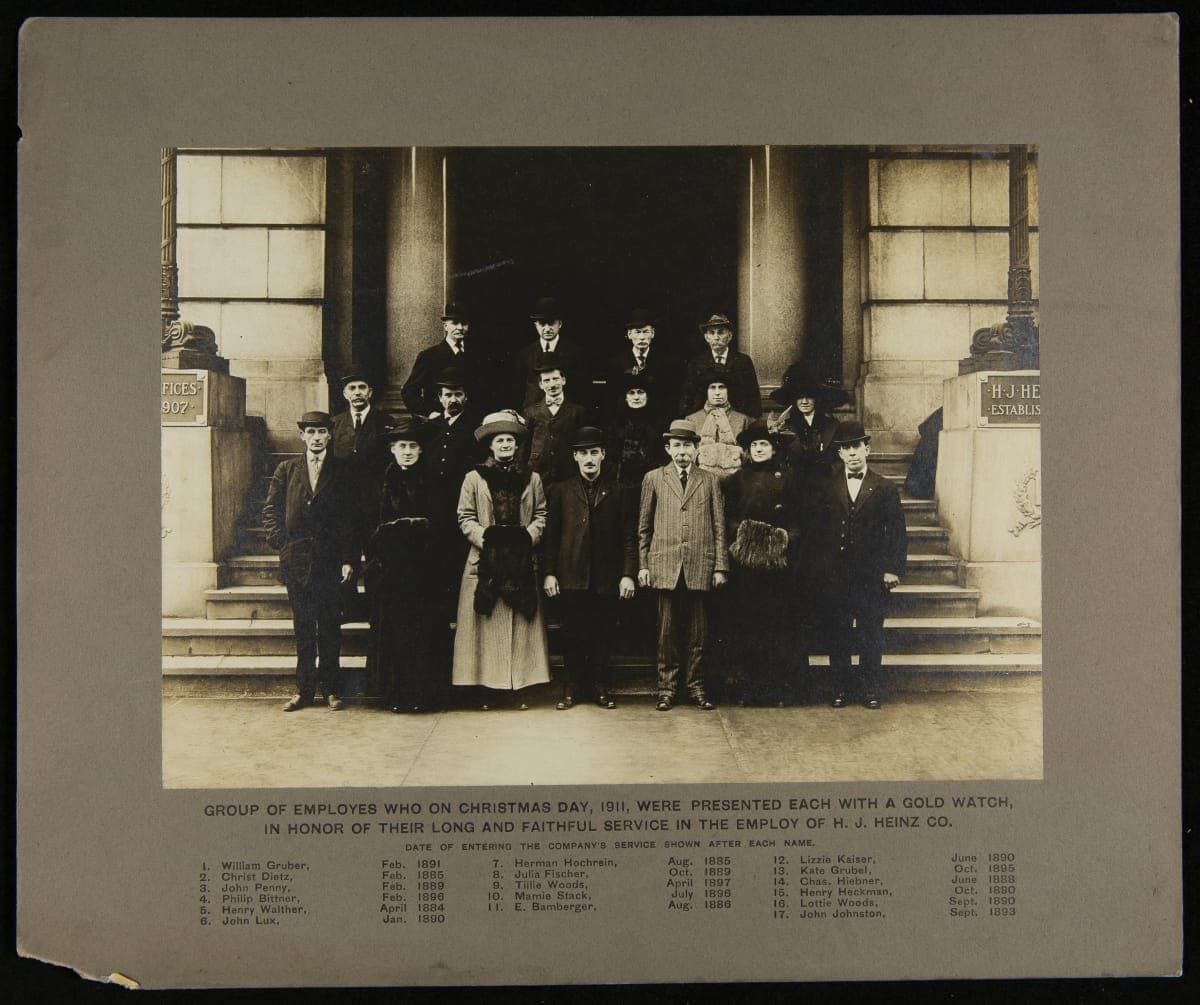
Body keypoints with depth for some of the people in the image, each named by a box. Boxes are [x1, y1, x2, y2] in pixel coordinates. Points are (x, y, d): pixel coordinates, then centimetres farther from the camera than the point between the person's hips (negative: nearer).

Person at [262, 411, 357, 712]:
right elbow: (271, 510, 10)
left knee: (330, 627, 3)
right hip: (296, 560, 1)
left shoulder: (341, 472, 5)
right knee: (303, 628, 6)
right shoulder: (286, 470, 9)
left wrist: (349, 559, -4)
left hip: (330, 561, -1)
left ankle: (331, 689, 10)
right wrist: (281, 543, -3)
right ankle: (304, 689, 12)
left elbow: (350, 518, 2)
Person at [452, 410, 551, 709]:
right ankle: (487, 688, 4)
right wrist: (487, 536, -13)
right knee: (487, 624, -1)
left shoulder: (531, 478, 10)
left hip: (521, 561, 2)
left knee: (520, 624, 2)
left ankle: (518, 688, 7)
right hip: (485, 561, -2)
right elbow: (465, 518, 2)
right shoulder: (474, 478, 4)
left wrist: (527, 536, -8)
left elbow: (541, 515, 10)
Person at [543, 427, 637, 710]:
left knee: (603, 635, 4)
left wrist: (628, 574, -3)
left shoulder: (619, 492, 8)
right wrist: (549, 573, -1)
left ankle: (600, 687, 15)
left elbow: (629, 537, 5)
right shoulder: (560, 491, 8)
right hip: (572, 577, 0)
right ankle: (571, 688, 13)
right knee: (573, 634, 3)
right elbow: (550, 535, 6)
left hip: (607, 578, 0)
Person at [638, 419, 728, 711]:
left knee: (697, 631, 4)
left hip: (699, 567, 0)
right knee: (667, 630, 1)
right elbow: (644, 527, 11)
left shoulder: (709, 481, 11)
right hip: (665, 566, 0)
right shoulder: (653, 479, 10)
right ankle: (667, 687, 9)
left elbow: (719, 527, 9)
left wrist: (720, 566, 3)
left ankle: (695, 686, 13)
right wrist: (642, 565, 4)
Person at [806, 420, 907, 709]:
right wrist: (817, 570, -1)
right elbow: (815, 532, 6)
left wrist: (893, 569, -5)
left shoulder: (885, 489, 5)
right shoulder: (825, 489, 8)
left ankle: (871, 690, 13)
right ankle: (841, 689, 14)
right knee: (837, 637, 5)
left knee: (871, 637, 3)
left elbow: (898, 533, 3)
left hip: (872, 577, -1)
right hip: (834, 577, 1)